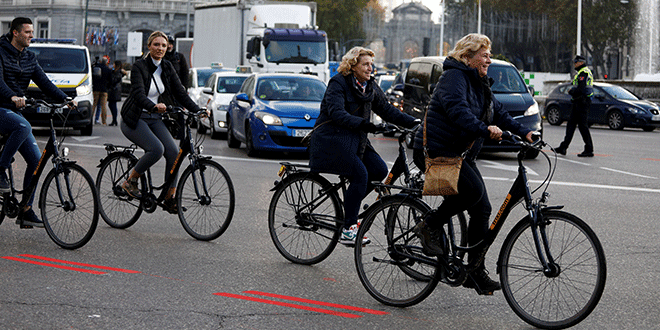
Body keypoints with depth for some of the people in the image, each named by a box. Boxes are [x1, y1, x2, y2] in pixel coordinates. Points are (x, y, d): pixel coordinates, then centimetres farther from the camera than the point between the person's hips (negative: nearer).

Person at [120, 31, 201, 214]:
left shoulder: (167, 67, 6)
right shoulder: (139, 66, -13)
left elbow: (180, 92, 3)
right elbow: (139, 94, -26)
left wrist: (197, 110, -10)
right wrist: (154, 106, -45)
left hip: (154, 119, 6)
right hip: (135, 119, -6)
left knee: (173, 151, -14)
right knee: (156, 149, -27)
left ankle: (170, 198, -4)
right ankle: (130, 181, -6)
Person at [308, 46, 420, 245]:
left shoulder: (370, 87, 11)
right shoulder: (338, 83, -12)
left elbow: (387, 110, 9)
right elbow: (336, 113, -24)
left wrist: (413, 122, -2)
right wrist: (360, 123, -38)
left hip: (356, 140, 8)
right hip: (331, 140, -8)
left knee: (379, 170, -9)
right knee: (360, 174, -22)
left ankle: (349, 205, 9)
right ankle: (348, 230, -18)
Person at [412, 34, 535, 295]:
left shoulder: (479, 84, 16)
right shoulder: (454, 77, -14)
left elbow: (497, 112, 15)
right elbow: (457, 109, -30)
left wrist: (523, 132, 1)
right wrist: (485, 129, -43)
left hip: (462, 154, 9)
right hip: (439, 152, -9)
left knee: (482, 210, 1)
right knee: (473, 191, -28)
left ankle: (476, 271, 8)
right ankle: (431, 225, -6)